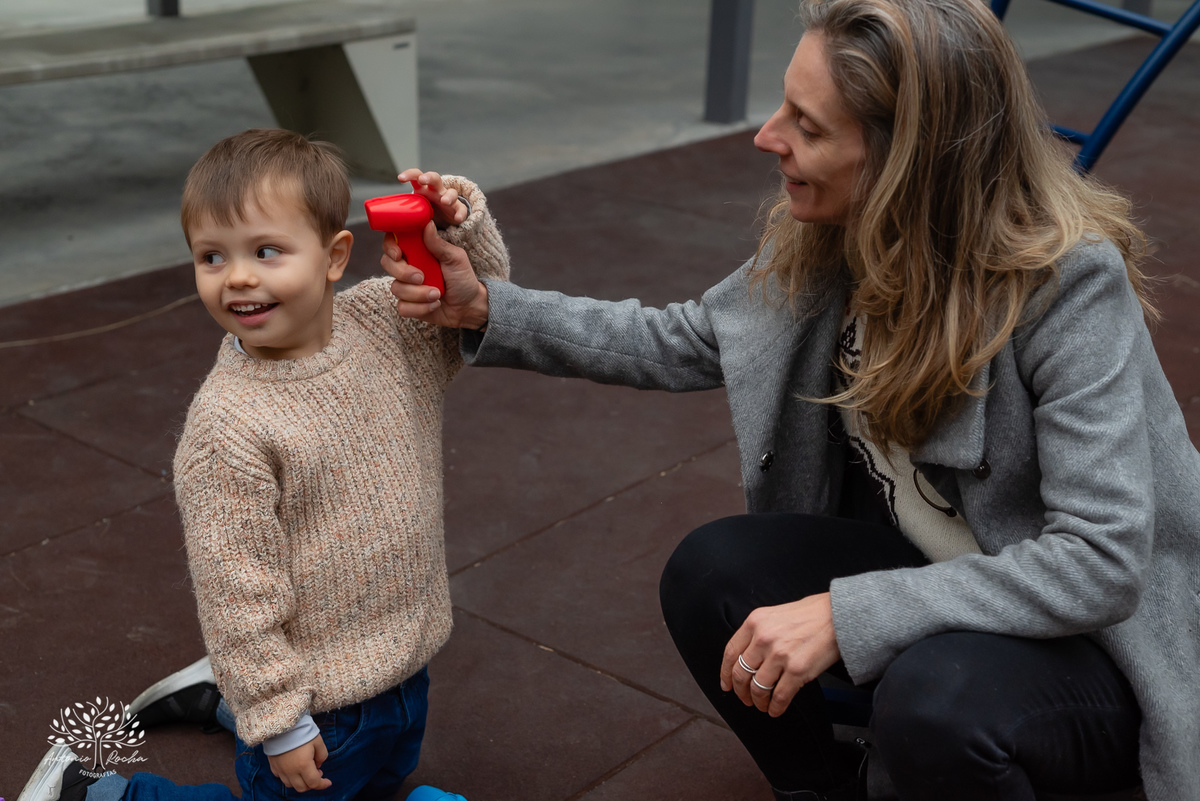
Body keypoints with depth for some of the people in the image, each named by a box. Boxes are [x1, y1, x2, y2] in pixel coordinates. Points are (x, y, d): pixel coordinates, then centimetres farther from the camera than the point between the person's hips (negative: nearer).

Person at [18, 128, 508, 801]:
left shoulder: (385, 322, -9)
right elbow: (236, 592, -22)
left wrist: (463, 223, -14)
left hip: (404, 662, 7)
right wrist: (277, 719, -16)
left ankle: (217, 692, 45)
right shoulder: (229, 423, -27)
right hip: (318, 695, -7)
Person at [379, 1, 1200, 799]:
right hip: (932, 579, 6)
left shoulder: (1070, 280, -28)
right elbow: (684, 342, 5)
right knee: (711, 571, -14)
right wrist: (486, 309, -4)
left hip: (1100, 643, -6)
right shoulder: (829, 238, -8)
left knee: (936, 700, -35)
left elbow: (1101, 559, -31)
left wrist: (843, 614, -34)